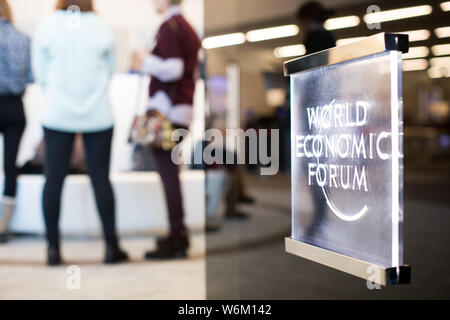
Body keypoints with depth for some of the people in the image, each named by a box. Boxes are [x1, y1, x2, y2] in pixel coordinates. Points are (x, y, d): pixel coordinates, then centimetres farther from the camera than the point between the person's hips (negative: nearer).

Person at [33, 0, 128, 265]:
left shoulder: (46, 27, -3)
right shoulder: (102, 30, -2)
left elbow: (41, 74, 3)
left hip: (58, 115, 0)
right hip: (98, 116, 0)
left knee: (54, 178, 4)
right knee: (101, 178, 4)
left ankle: (53, 248, 5)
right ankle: (112, 246, 7)